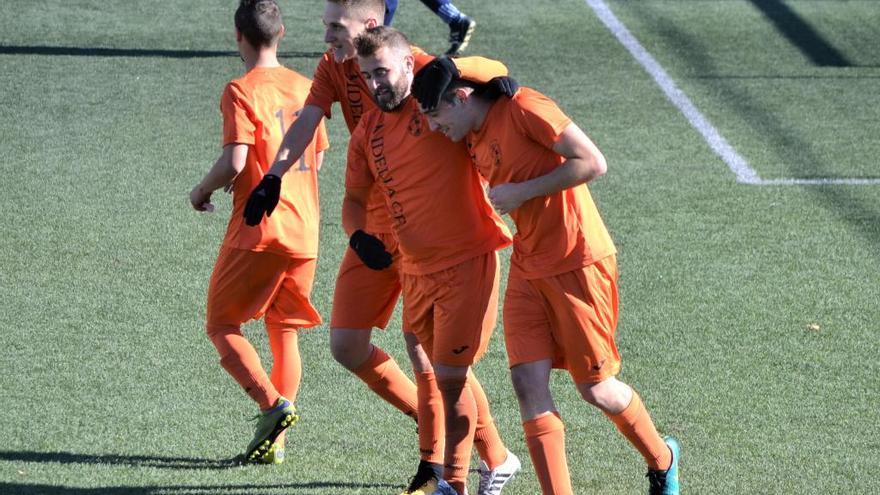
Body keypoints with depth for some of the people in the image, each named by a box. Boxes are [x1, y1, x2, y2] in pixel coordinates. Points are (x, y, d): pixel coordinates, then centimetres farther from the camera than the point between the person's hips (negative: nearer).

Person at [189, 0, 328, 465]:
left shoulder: (242, 91, -10)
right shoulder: (305, 87, 10)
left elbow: (234, 162, -19)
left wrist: (202, 191, -2)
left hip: (257, 231, -6)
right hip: (304, 233, 6)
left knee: (222, 326, 5)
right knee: (284, 332, 12)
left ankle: (273, 404, -15)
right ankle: (275, 441, 8)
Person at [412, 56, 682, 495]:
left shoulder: (523, 108, -17)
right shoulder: (474, 142, 9)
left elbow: (593, 162, -21)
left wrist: (521, 192, -19)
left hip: (578, 262, -8)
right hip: (528, 268, 8)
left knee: (595, 388, 3)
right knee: (528, 381, -6)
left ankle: (662, 459, 29)